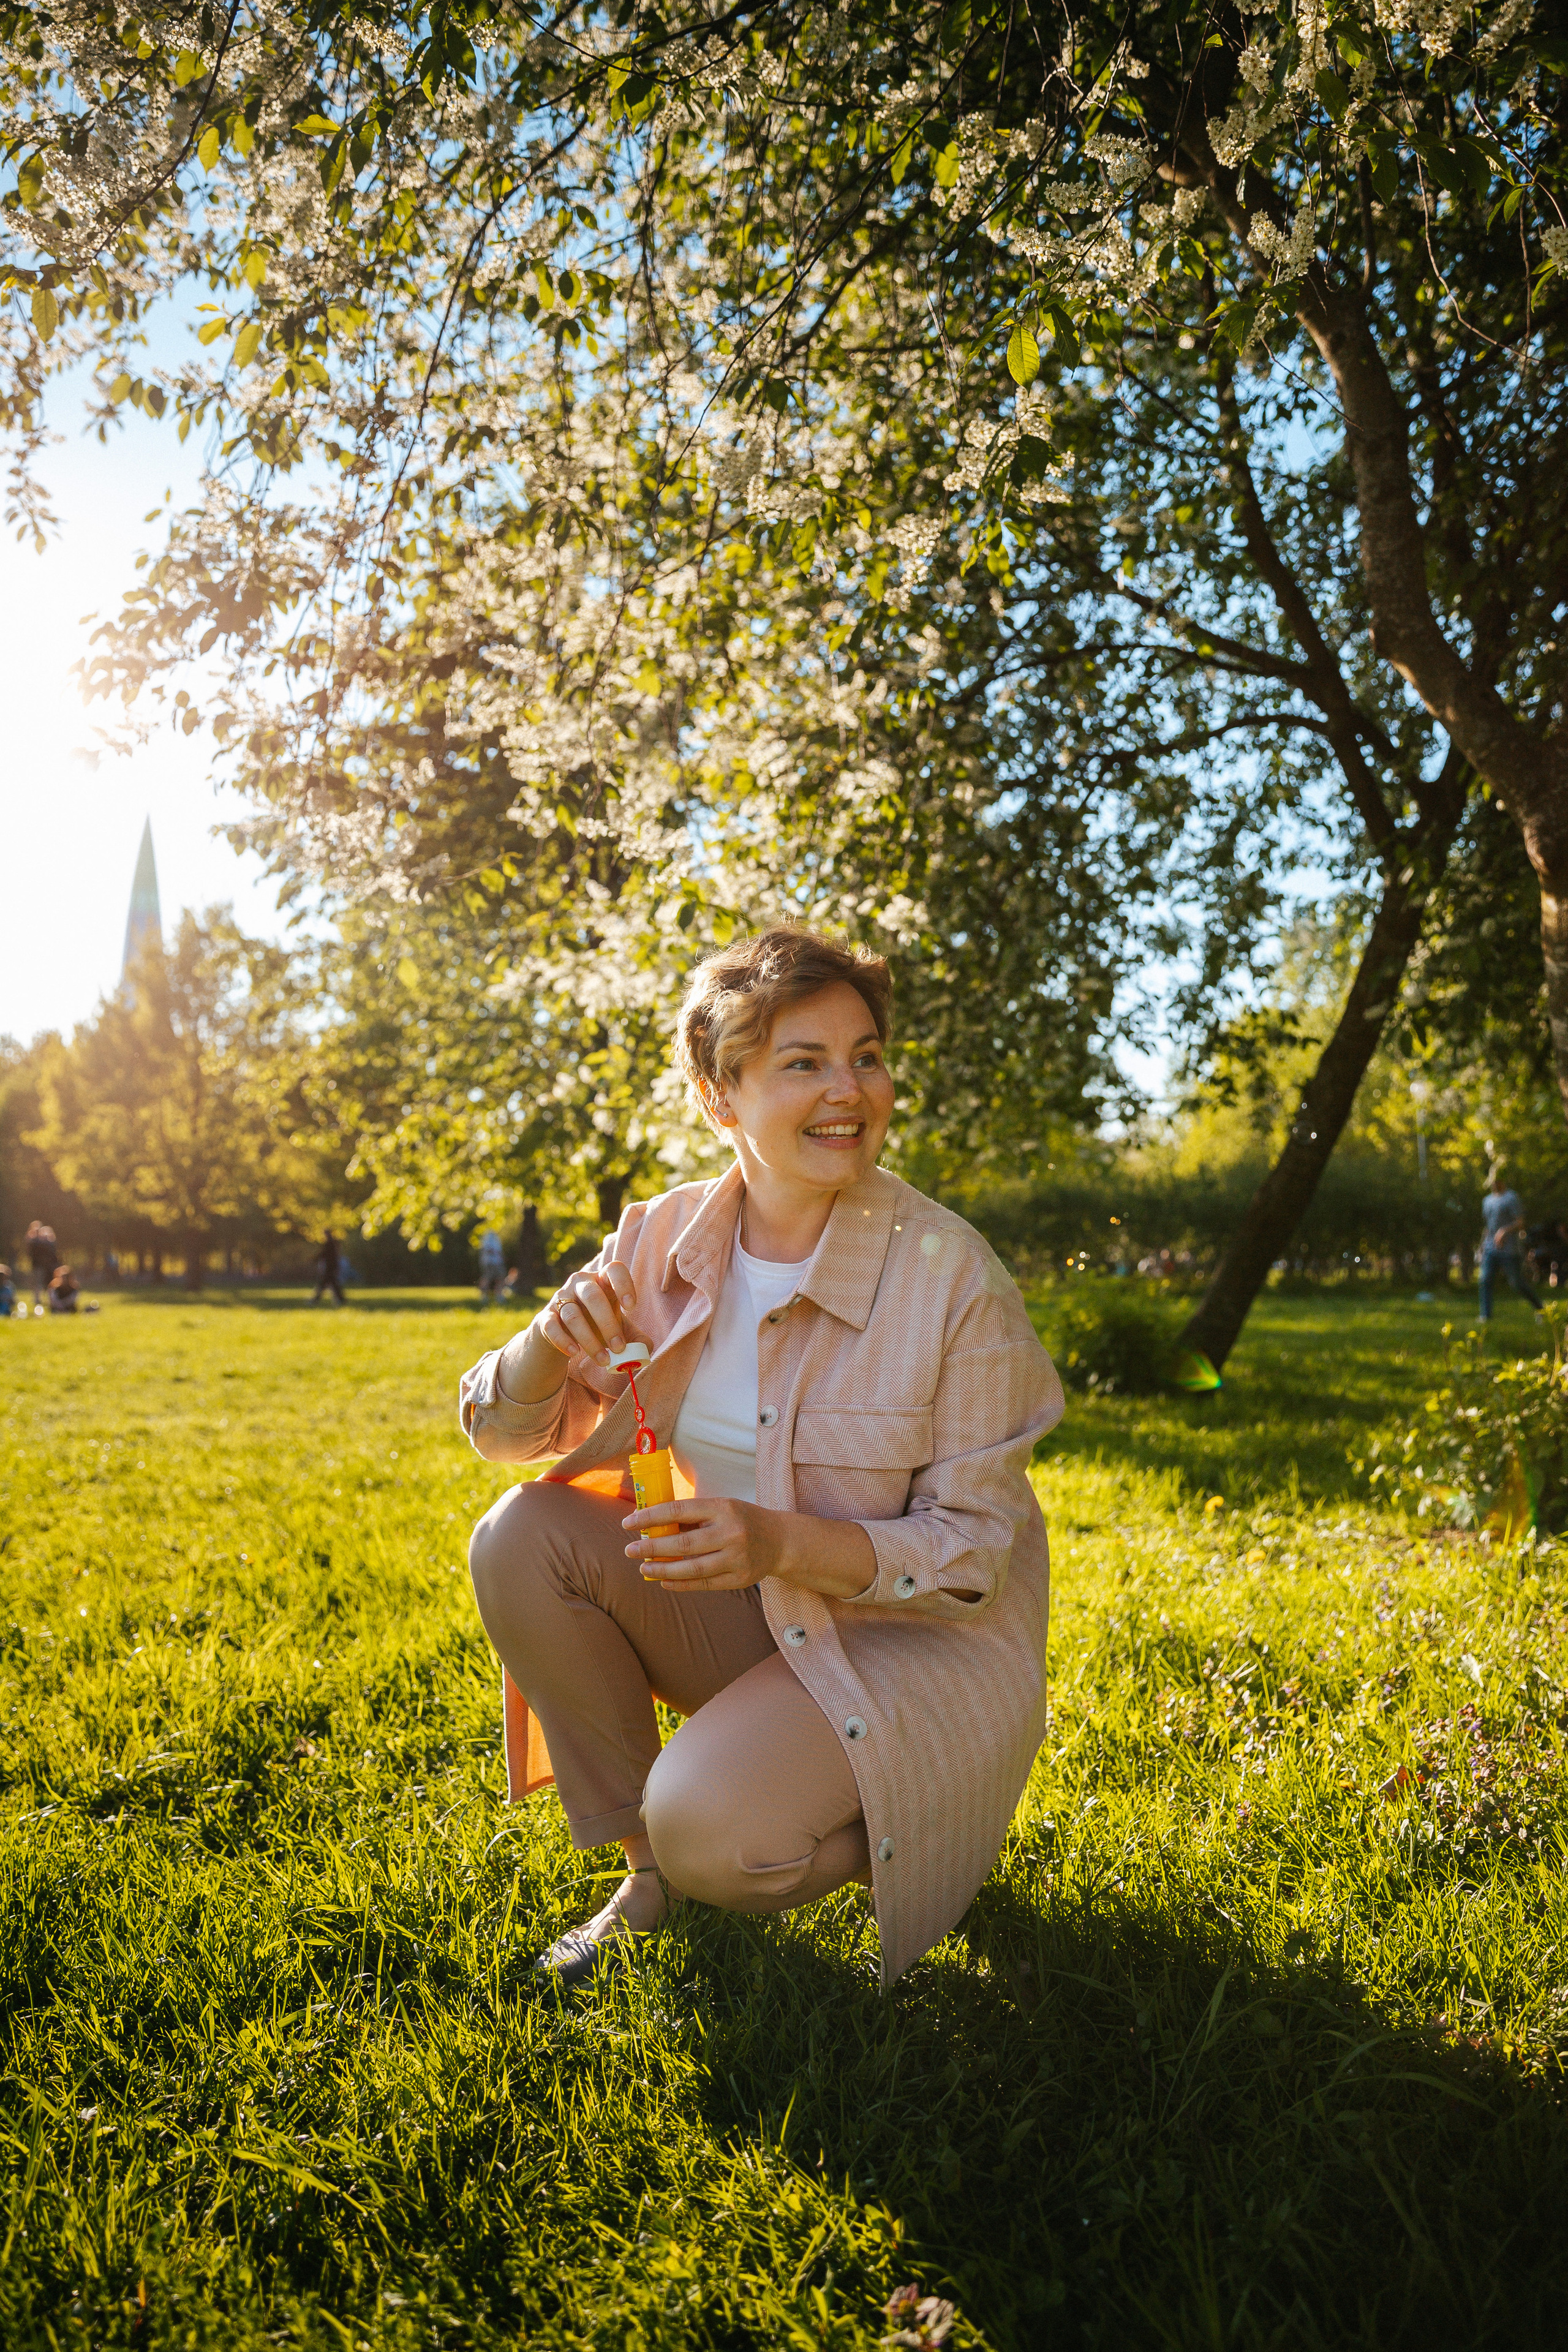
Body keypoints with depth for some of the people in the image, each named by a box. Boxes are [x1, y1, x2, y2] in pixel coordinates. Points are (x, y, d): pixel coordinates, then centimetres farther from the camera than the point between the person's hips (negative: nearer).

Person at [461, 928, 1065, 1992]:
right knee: (519, 1537, -15)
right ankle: (651, 1869, 2)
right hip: (744, 1613, 5)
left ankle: (881, 1836, 9)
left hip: (921, 1635, -5)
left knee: (710, 1828, -28)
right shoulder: (666, 1238, -8)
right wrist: (551, 1342, -25)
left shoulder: (950, 1275, -20)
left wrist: (787, 1543, -33)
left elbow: (975, 1546, -16)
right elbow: (501, 1428, -2)